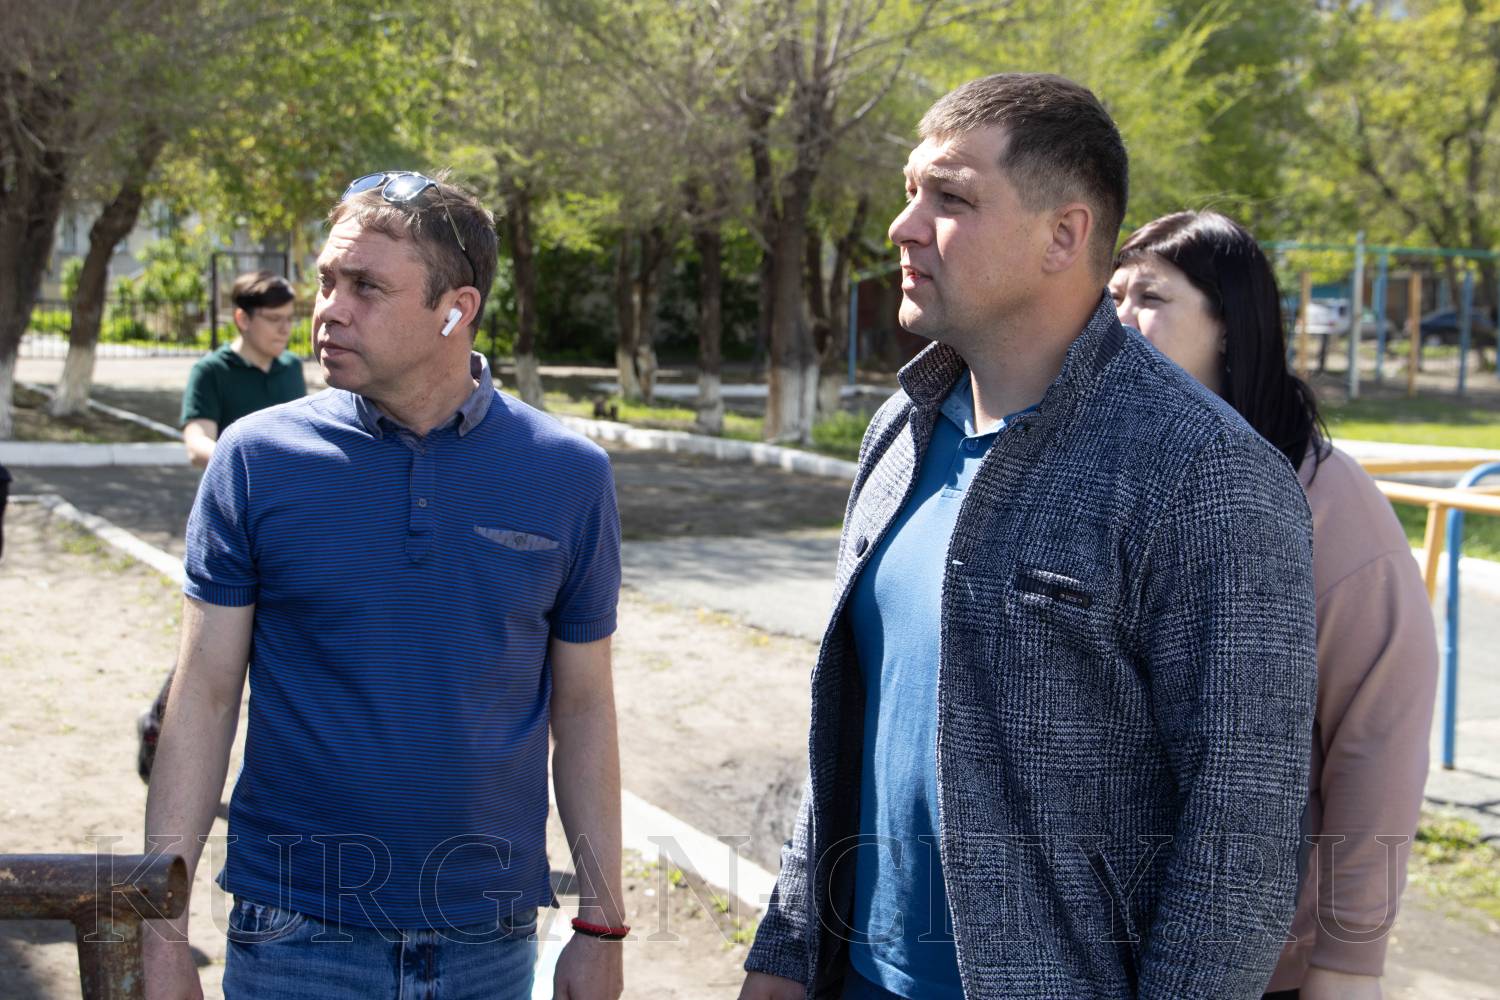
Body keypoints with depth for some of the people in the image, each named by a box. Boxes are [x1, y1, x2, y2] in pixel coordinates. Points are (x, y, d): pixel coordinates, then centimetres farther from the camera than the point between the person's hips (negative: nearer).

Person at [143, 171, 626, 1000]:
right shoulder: (256, 458, -6)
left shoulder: (568, 475, -3)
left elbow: (583, 711, 3)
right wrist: (163, 931, -7)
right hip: (298, 933, -1)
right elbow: (204, 697, -3)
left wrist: (601, 926, 2)